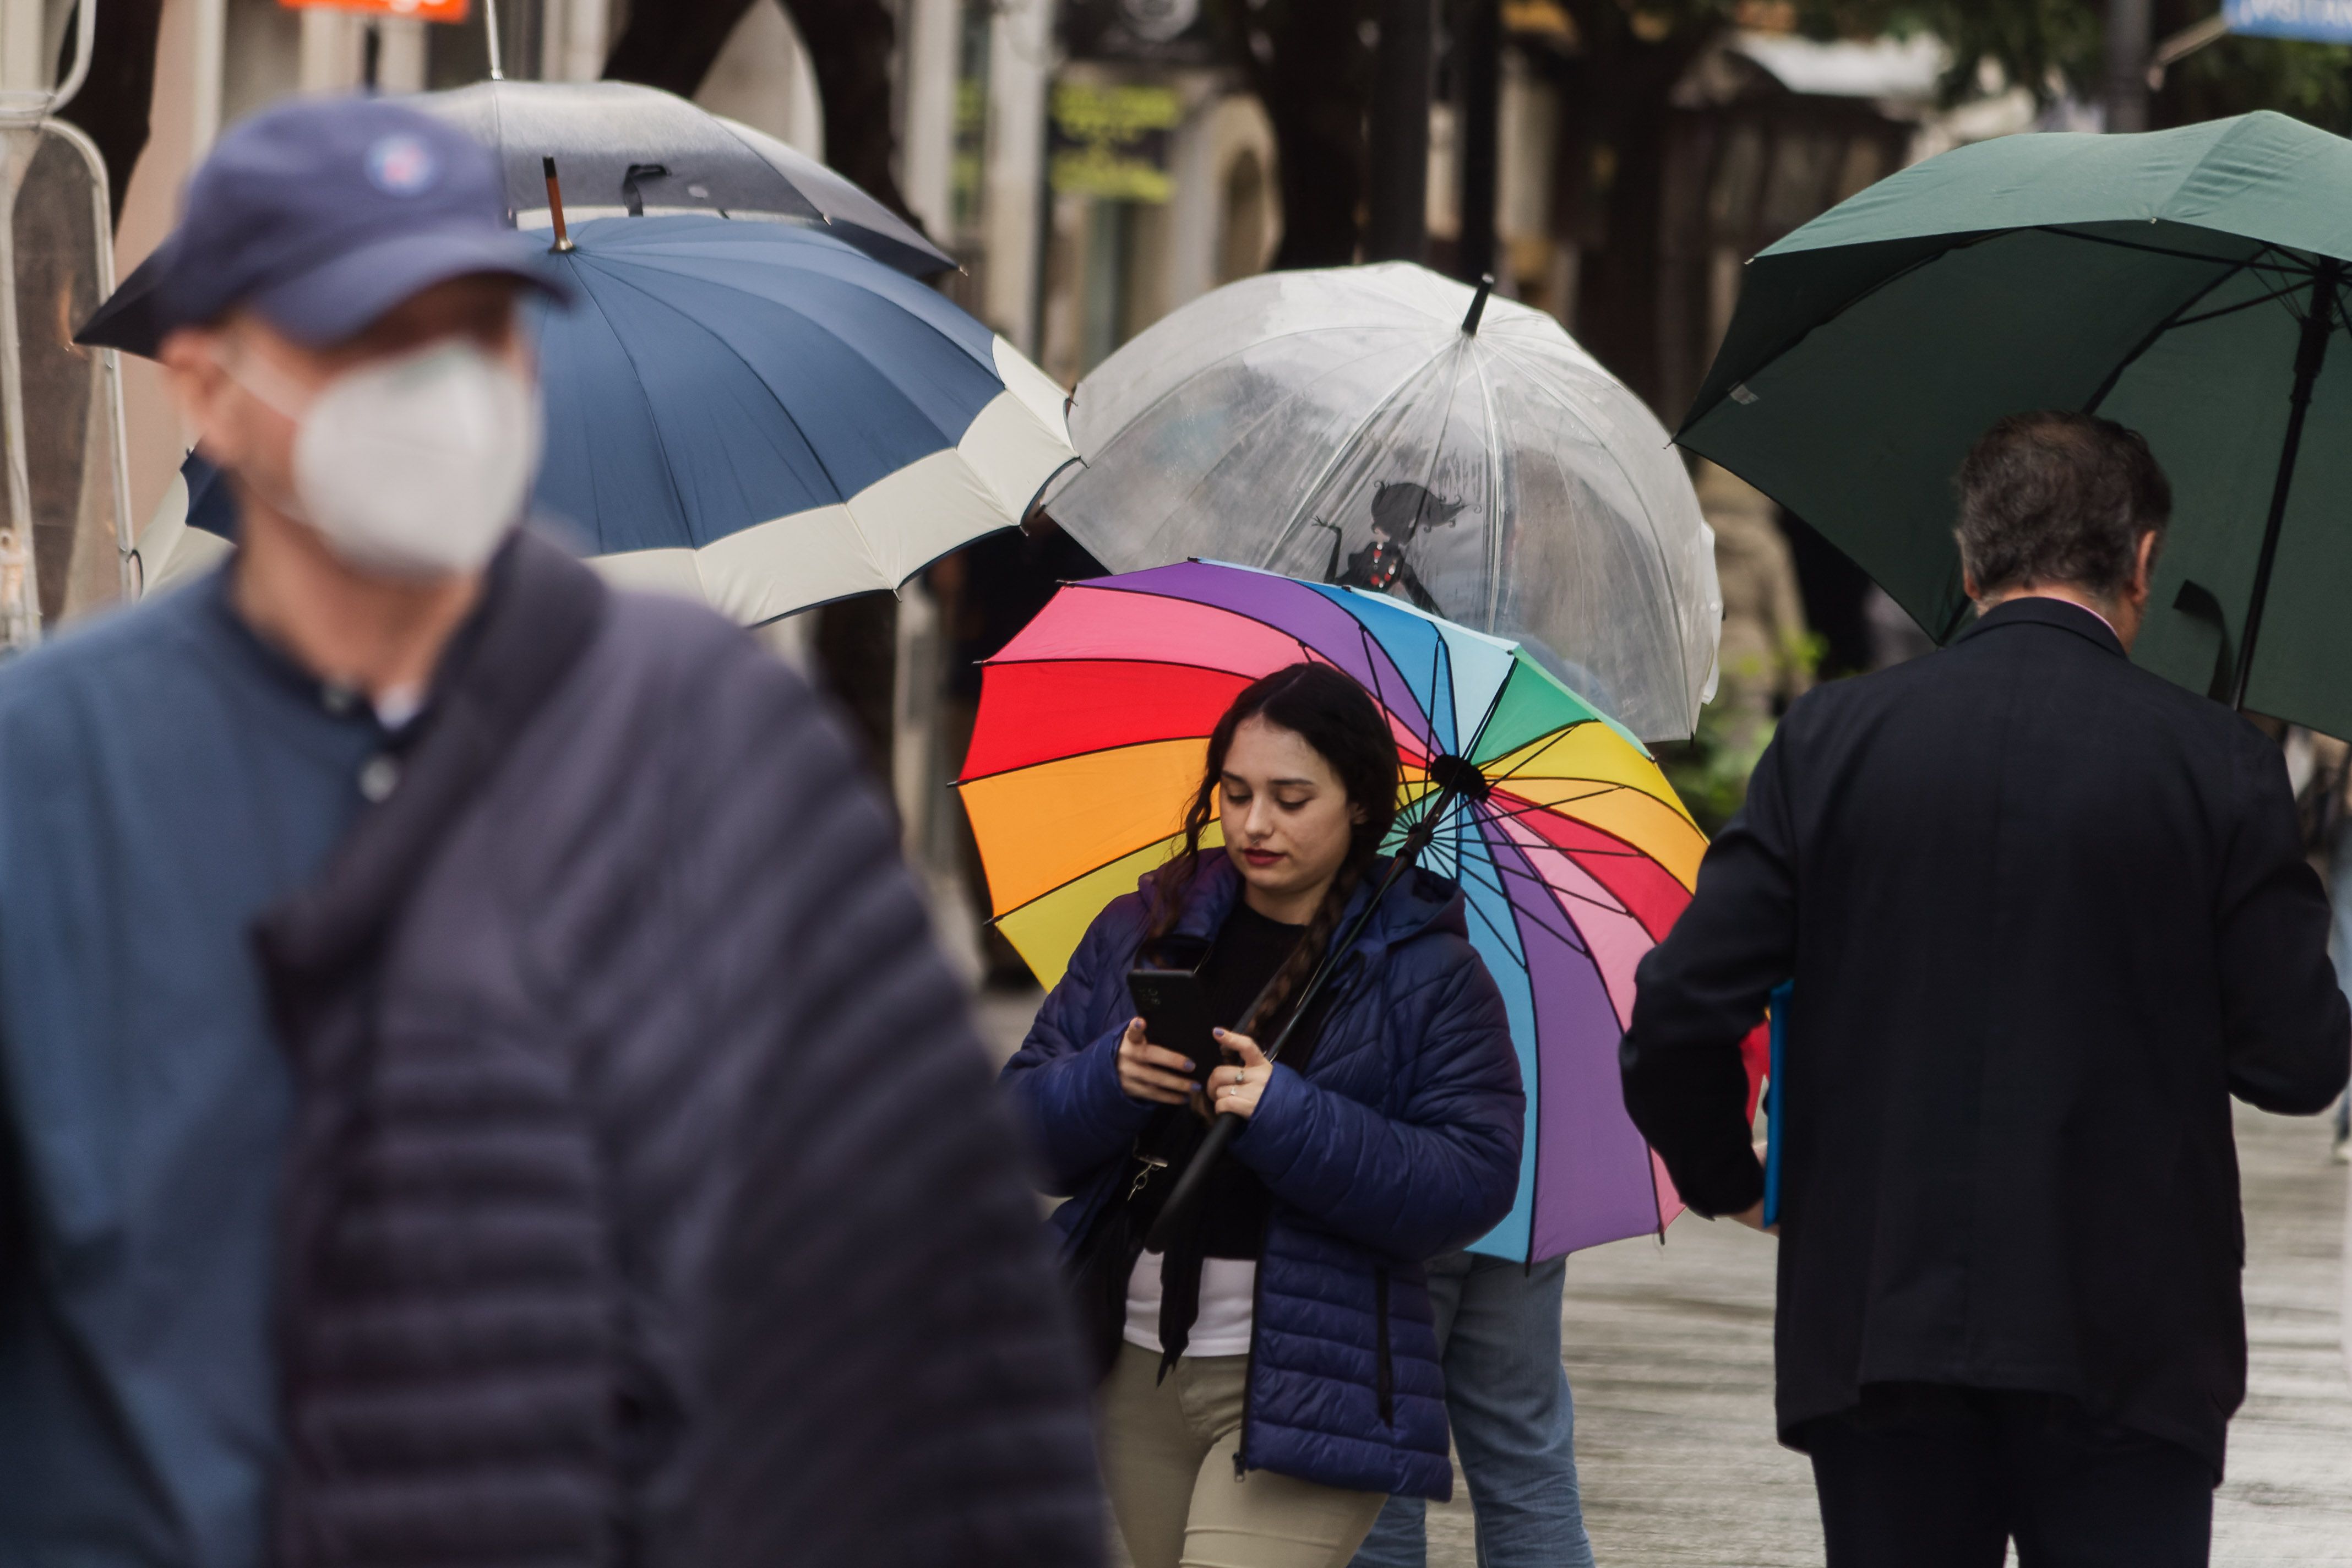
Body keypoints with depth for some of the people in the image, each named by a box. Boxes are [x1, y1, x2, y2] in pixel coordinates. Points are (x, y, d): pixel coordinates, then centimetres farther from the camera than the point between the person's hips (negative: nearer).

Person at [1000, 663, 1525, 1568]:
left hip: (1303, 1388, -5)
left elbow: (1475, 1186, -12)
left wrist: (1285, 1116, -22)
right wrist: (1111, 1079, -15)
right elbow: (1022, 1129, 8)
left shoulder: (1429, 974, -1)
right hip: (1137, 1373, 5)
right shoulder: (1141, 933, 11)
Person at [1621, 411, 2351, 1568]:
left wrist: (1724, 1180, 15)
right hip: (2126, 1344, -2)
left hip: (1875, 1330, 2)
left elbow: (1681, 1007, -4)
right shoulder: (2218, 766, -6)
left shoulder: (1831, 739, -1)